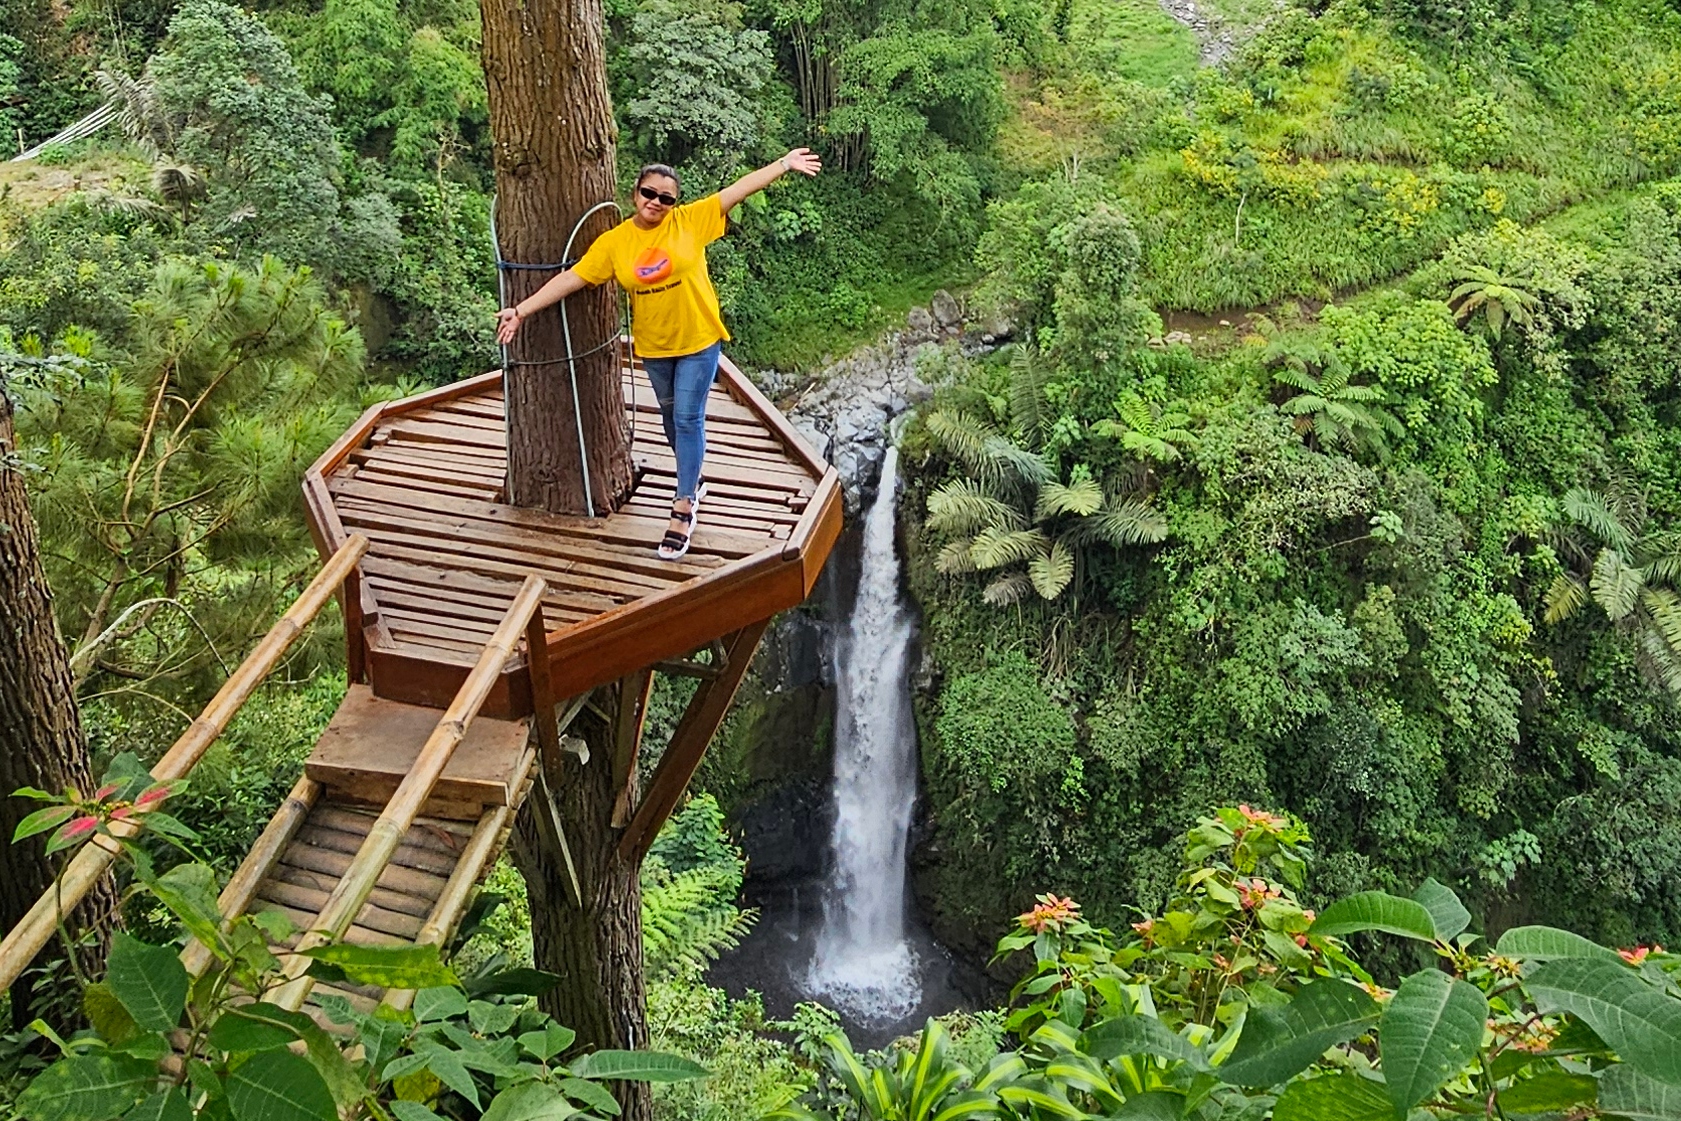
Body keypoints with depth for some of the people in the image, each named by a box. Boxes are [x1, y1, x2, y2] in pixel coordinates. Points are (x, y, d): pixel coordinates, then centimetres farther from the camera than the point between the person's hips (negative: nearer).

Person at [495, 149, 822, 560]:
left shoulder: (690, 221, -10)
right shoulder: (614, 242, -7)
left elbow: (738, 189, -11)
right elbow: (570, 278, -7)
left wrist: (785, 164, -16)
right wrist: (521, 310, -11)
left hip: (698, 341, -3)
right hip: (653, 346, 3)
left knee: (688, 418, -3)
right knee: (671, 415, 19)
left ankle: (683, 510, 1)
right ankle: (691, 482, 41)